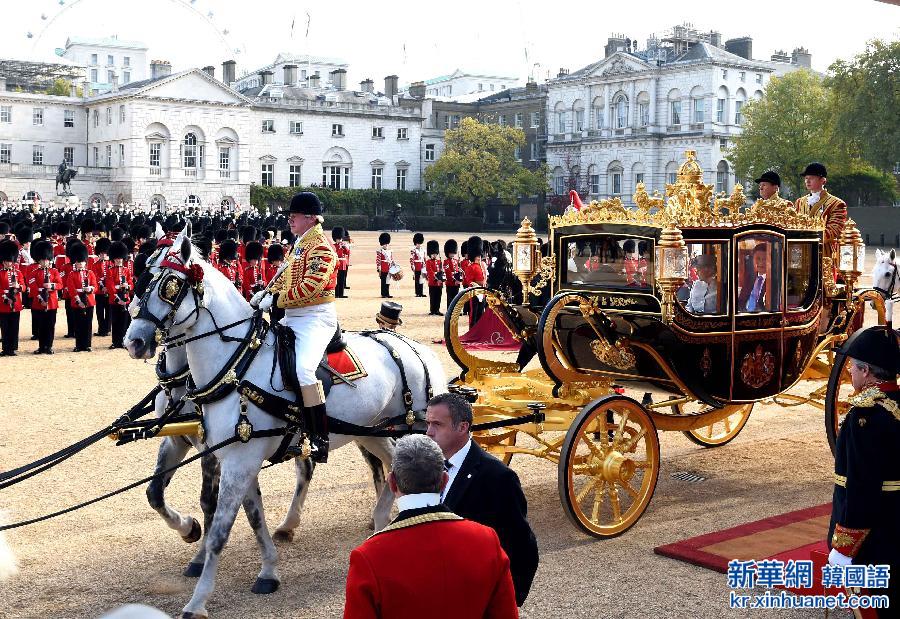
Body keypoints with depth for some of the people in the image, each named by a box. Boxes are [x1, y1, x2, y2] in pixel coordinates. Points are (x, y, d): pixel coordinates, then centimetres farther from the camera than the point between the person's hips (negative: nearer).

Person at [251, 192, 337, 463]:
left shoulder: (321, 247, -13)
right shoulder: (299, 243, 17)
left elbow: (311, 287, -23)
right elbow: (287, 277, 24)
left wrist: (276, 300, -21)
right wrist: (267, 293, 7)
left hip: (316, 318, -11)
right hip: (292, 318, 11)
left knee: (303, 370, -28)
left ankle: (320, 437, -23)